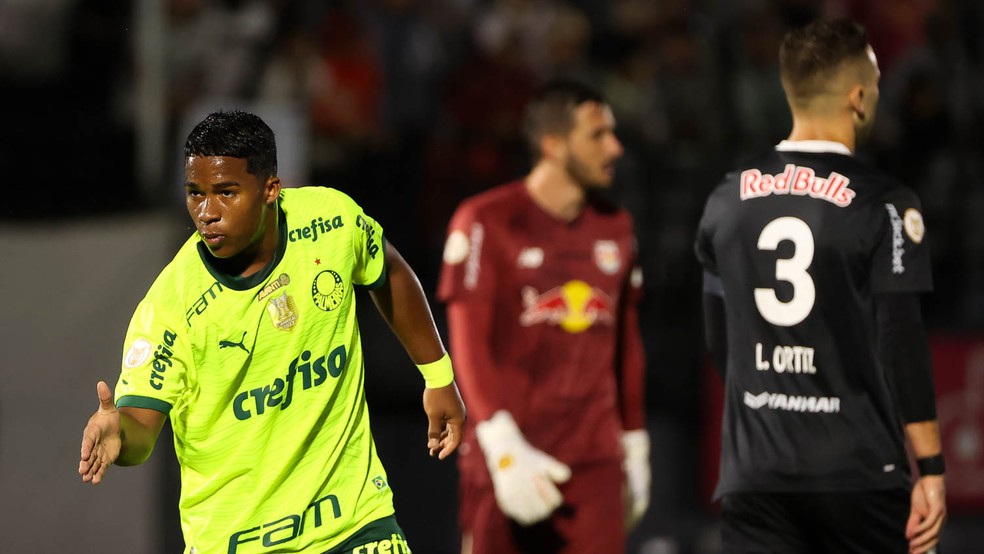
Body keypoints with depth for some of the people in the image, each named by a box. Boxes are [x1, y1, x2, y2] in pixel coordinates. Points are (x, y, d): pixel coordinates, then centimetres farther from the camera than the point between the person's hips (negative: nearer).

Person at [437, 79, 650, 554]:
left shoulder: (616, 228, 14)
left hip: (596, 462, 4)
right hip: (508, 460, -4)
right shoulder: (486, 221, -5)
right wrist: (504, 448, -20)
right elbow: (469, 347, -11)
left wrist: (635, 448, 19)